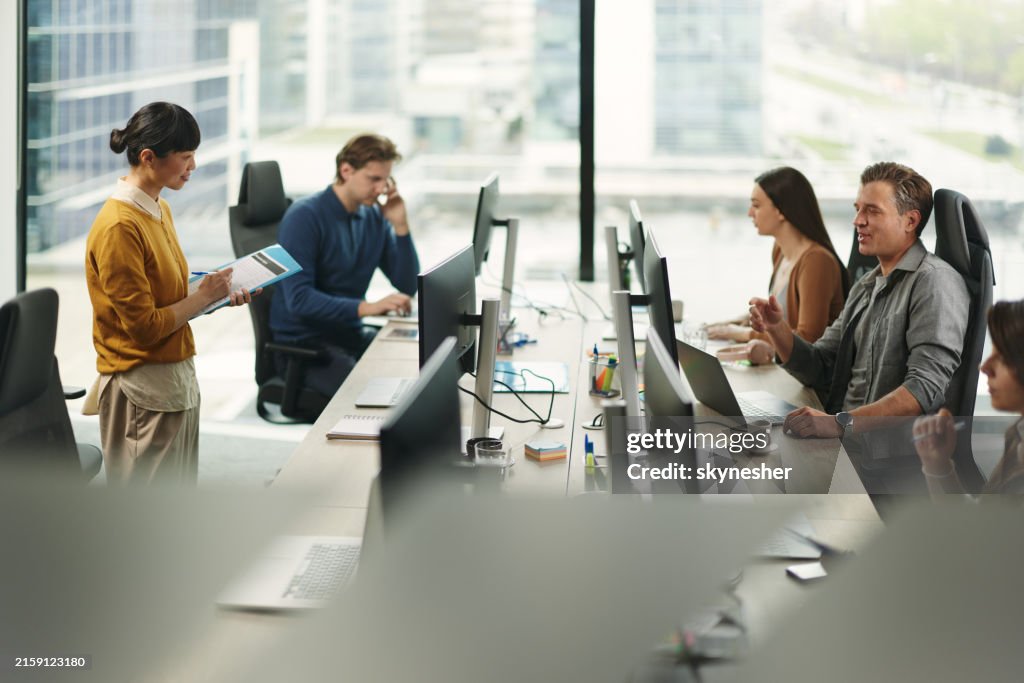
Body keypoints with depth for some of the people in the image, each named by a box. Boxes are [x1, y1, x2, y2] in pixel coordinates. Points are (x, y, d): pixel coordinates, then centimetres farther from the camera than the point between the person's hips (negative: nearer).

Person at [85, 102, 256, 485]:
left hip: (177, 378, 9)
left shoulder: (159, 210, 9)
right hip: (143, 389, -9)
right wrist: (202, 297, -10)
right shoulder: (119, 227, -20)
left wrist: (218, 297, 3)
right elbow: (144, 326, -19)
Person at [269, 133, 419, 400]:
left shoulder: (375, 218, 5)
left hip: (351, 334, 7)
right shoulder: (304, 217, -14)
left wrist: (400, 226, -7)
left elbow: (408, 288, 5)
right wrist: (367, 307, -34)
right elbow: (298, 299, -23)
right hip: (302, 342, -7)